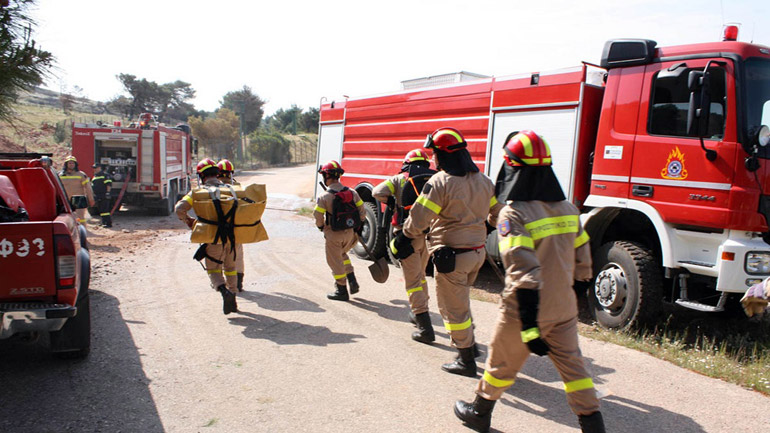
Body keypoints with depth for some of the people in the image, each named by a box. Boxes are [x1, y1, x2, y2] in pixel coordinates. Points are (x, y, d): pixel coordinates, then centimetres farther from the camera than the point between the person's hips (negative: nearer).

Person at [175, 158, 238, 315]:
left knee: (213, 269, 9)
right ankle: (232, 301, 22)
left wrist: (189, 221, 9)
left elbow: (179, 209, -8)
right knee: (230, 267, 19)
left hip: (214, 237, -3)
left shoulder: (199, 191, 0)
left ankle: (224, 291, -18)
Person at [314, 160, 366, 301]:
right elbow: (361, 210, 2)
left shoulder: (324, 197, -17)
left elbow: (318, 216, -13)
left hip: (334, 235, -5)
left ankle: (342, 291, 17)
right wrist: (359, 227, 14)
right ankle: (352, 281, 18)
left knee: (335, 261, 10)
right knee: (342, 255, 28)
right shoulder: (351, 192, -2)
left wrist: (321, 226, 8)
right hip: (350, 233, 5)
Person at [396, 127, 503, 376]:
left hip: (452, 255, -8)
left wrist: (401, 242, -3)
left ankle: (467, 360, 15)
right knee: (460, 298, 28)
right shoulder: (483, 181, 5)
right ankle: (468, 342, 39)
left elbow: (418, 220, -18)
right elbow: (498, 211, 15)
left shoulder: (440, 183, -17)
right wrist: (486, 224, 34)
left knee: (453, 307, 5)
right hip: (478, 251, 8)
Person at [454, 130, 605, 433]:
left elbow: (523, 273, -28)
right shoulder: (568, 210, 1)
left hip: (525, 311, -5)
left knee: (501, 363, 15)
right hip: (563, 309, 5)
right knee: (572, 365, 17)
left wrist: (529, 325, -27)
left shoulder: (514, 214, -21)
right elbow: (583, 262, 8)